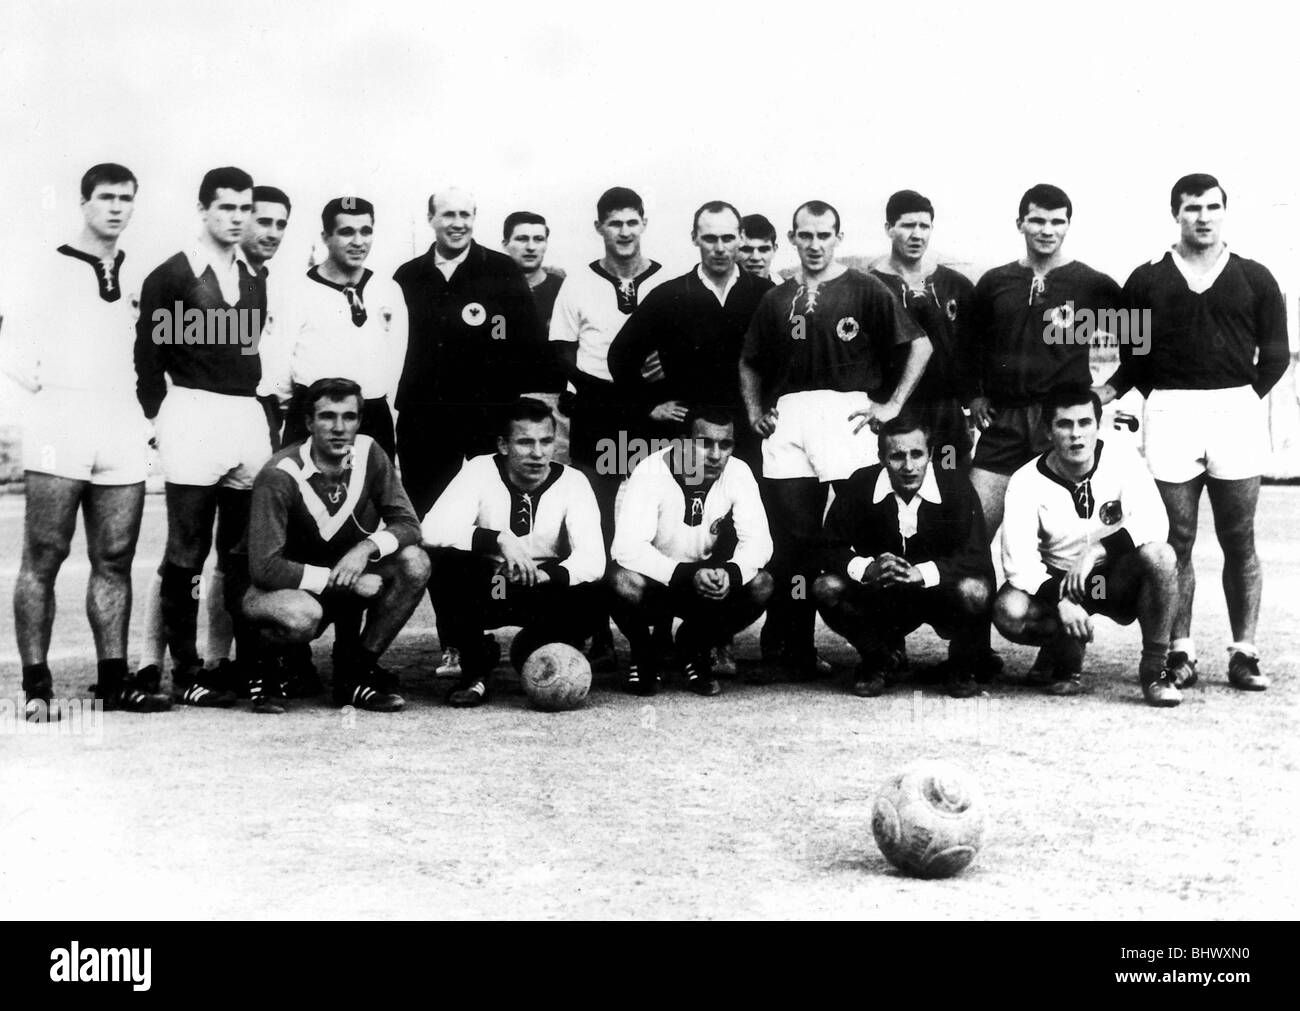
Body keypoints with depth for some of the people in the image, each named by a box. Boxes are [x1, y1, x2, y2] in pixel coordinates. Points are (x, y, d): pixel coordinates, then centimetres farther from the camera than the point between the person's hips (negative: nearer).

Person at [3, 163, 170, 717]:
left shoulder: (136, 278, 16)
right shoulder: (49, 267, 3)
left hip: (123, 434, 4)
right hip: (58, 430, -4)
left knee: (114, 561, 5)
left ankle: (114, 678, 10)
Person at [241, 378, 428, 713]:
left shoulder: (368, 454, -8)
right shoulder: (279, 476, -23)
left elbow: (407, 524, -6)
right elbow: (264, 568, -26)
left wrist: (367, 548, -28)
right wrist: (344, 580, -26)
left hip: (350, 583, 5)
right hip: (287, 586, -5)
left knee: (414, 561, -20)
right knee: (302, 615, -40)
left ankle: (356, 670, -5)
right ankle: (267, 669, -2)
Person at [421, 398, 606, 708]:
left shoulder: (573, 482, -13)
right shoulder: (480, 470, -15)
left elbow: (592, 559, -24)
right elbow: (433, 529, -29)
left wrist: (546, 575, -45)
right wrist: (498, 539, -43)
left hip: (543, 597, 1)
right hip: (482, 590, -1)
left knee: (590, 591, -30)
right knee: (443, 561, -31)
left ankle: (531, 654, 3)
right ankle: (475, 669, -10)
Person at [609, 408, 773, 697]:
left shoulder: (738, 473, -11)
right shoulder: (651, 472, -22)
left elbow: (758, 540, -17)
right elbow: (628, 548, -32)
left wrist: (731, 573, -39)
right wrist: (687, 575, -43)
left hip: (706, 584, 3)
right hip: (655, 582, -3)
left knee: (761, 586, -23)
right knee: (624, 581, -36)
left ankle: (695, 649, 5)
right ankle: (643, 655, -1)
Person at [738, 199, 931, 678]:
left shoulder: (865, 290, 6)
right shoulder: (776, 300, 18)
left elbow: (920, 344, 4)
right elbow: (749, 364, 28)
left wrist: (892, 404, -3)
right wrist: (755, 409, 11)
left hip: (846, 414, -3)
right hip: (788, 419, 3)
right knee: (794, 536, 1)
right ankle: (792, 653, 8)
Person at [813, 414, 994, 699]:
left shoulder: (955, 486, -15)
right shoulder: (859, 486, -10)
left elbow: (979, 558, -21)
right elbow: (830, 549, -9)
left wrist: (922, 573, -35)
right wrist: (867, 568, -31)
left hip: (938, 594, -2)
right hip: (880, 599, 2)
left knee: (974, 591, -34)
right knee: (826, 588, -24)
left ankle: (961, 670, 0)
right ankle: (879, 661, 5)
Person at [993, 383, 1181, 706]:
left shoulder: (1122, 459, -11)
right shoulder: (1026, 482, -14)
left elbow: (1155, 523, -22)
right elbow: (1018, 559, -21)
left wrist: (1099, 549, -35)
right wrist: (1060, 599, -36)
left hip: (1116, 577, 0)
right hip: (1054, 582, 0)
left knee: (1159, 556, -32)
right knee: (1009, 612, -31)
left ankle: (1155, 667, -13)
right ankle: (1065, 654, 4)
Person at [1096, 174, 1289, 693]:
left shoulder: (1254, 278, 8)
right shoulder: (1146, 281, 8)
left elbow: (1275, 354, 8)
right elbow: (1134, 358, 11)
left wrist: (1243, 398, 0)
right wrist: (1107, 391, -3)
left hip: (1236, 411, 0)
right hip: (1170, 415, 0)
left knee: (1239, 541, 2)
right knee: (1178, 540, 2)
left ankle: (1244, 652, 7)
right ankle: (1180, 652, 8)